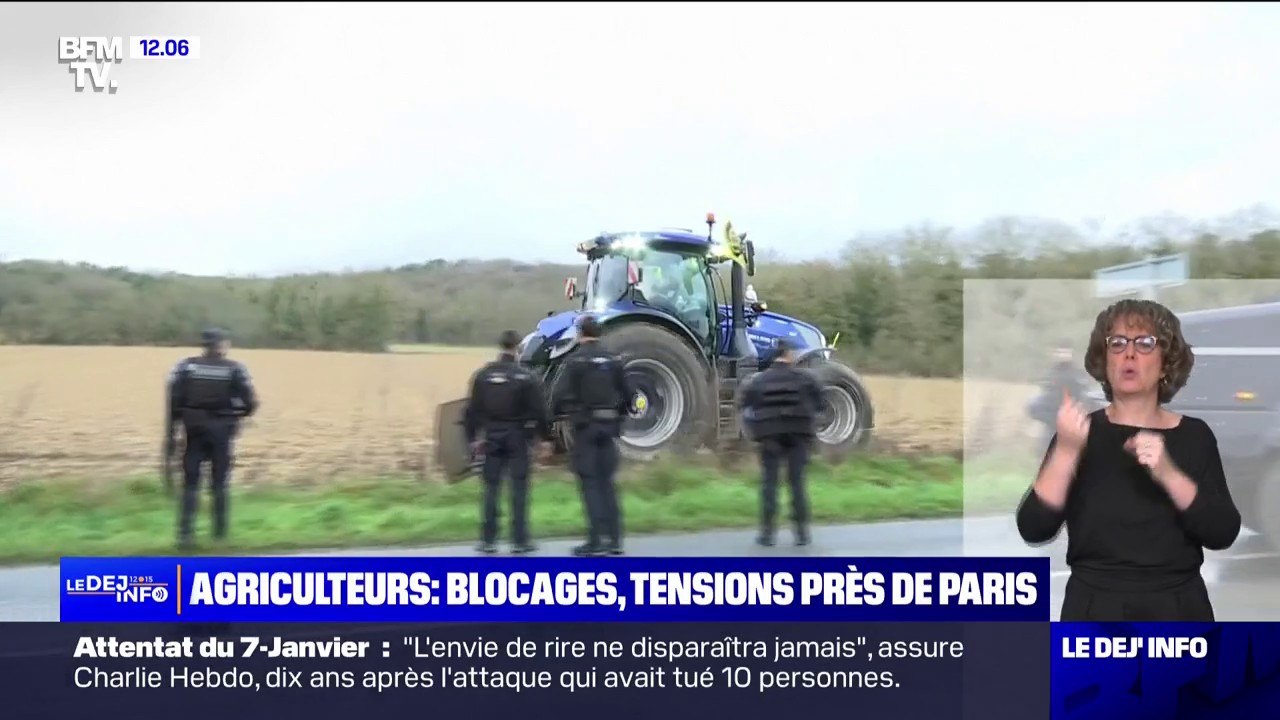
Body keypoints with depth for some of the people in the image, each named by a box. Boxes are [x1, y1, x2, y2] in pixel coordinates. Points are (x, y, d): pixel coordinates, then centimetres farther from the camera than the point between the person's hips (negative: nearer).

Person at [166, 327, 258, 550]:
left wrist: (172, 427, 0)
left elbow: (174, 400, -7)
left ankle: (185, 533, -4)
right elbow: (250, 403, -6)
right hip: (221, 431, 0)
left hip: (194, 431, 0)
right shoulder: (235, 369, -4)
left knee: (190, 483, 5)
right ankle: (219, 530, 20)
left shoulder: (186, 367, -2)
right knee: (219, 483, 13)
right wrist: (237, 414, 14)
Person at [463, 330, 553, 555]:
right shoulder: (525, 377, -7)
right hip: (517, 439, -2)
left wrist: (472, 437, 9)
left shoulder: (482, 375, 1)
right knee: (519, 489, 2)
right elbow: (538, 410, -8)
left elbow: (473, 409, 2)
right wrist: (545, 437, 0)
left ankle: (488, 540, 10)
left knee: (491, 489, 8)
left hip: (492, 439, 3)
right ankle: (520, 540, 3)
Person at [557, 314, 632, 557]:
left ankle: (597, 540, -5)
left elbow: (568, 396, -13)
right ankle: (614, 539, 10)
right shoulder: (613, 360, 5)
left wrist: (570, 411, 6)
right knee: (608, 481, 11)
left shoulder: (576, 360, -8)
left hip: (585, 426, -4)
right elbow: (627, 395, 5)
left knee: (590, 482, 0)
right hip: (609, 426, 4)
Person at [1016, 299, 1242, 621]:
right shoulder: (1081, 431, -2)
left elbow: (1223, 534, -8)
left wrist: (1168, 473, -22)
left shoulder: (1193, 435, 2)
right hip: (1094, 610, -1)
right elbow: (1033, 530, -12)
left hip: (1176, 612, 1)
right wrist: (1066, 451, -23)